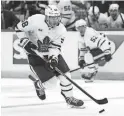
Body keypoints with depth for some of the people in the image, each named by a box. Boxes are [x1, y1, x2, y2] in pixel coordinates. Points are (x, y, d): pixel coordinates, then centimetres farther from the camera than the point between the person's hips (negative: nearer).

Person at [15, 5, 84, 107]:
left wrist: (53, 57, -30)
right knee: (50, 79, -12)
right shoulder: (36, 20, -23)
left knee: (65, 74, -9)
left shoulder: (61, 29, -12)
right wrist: (25, 41, -21)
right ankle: (39, 85, 22)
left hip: (52, 53, 4)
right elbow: (19, 28, -11)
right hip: (35, 54, -4)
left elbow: (55, 47, -13)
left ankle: (69, 97, 7)